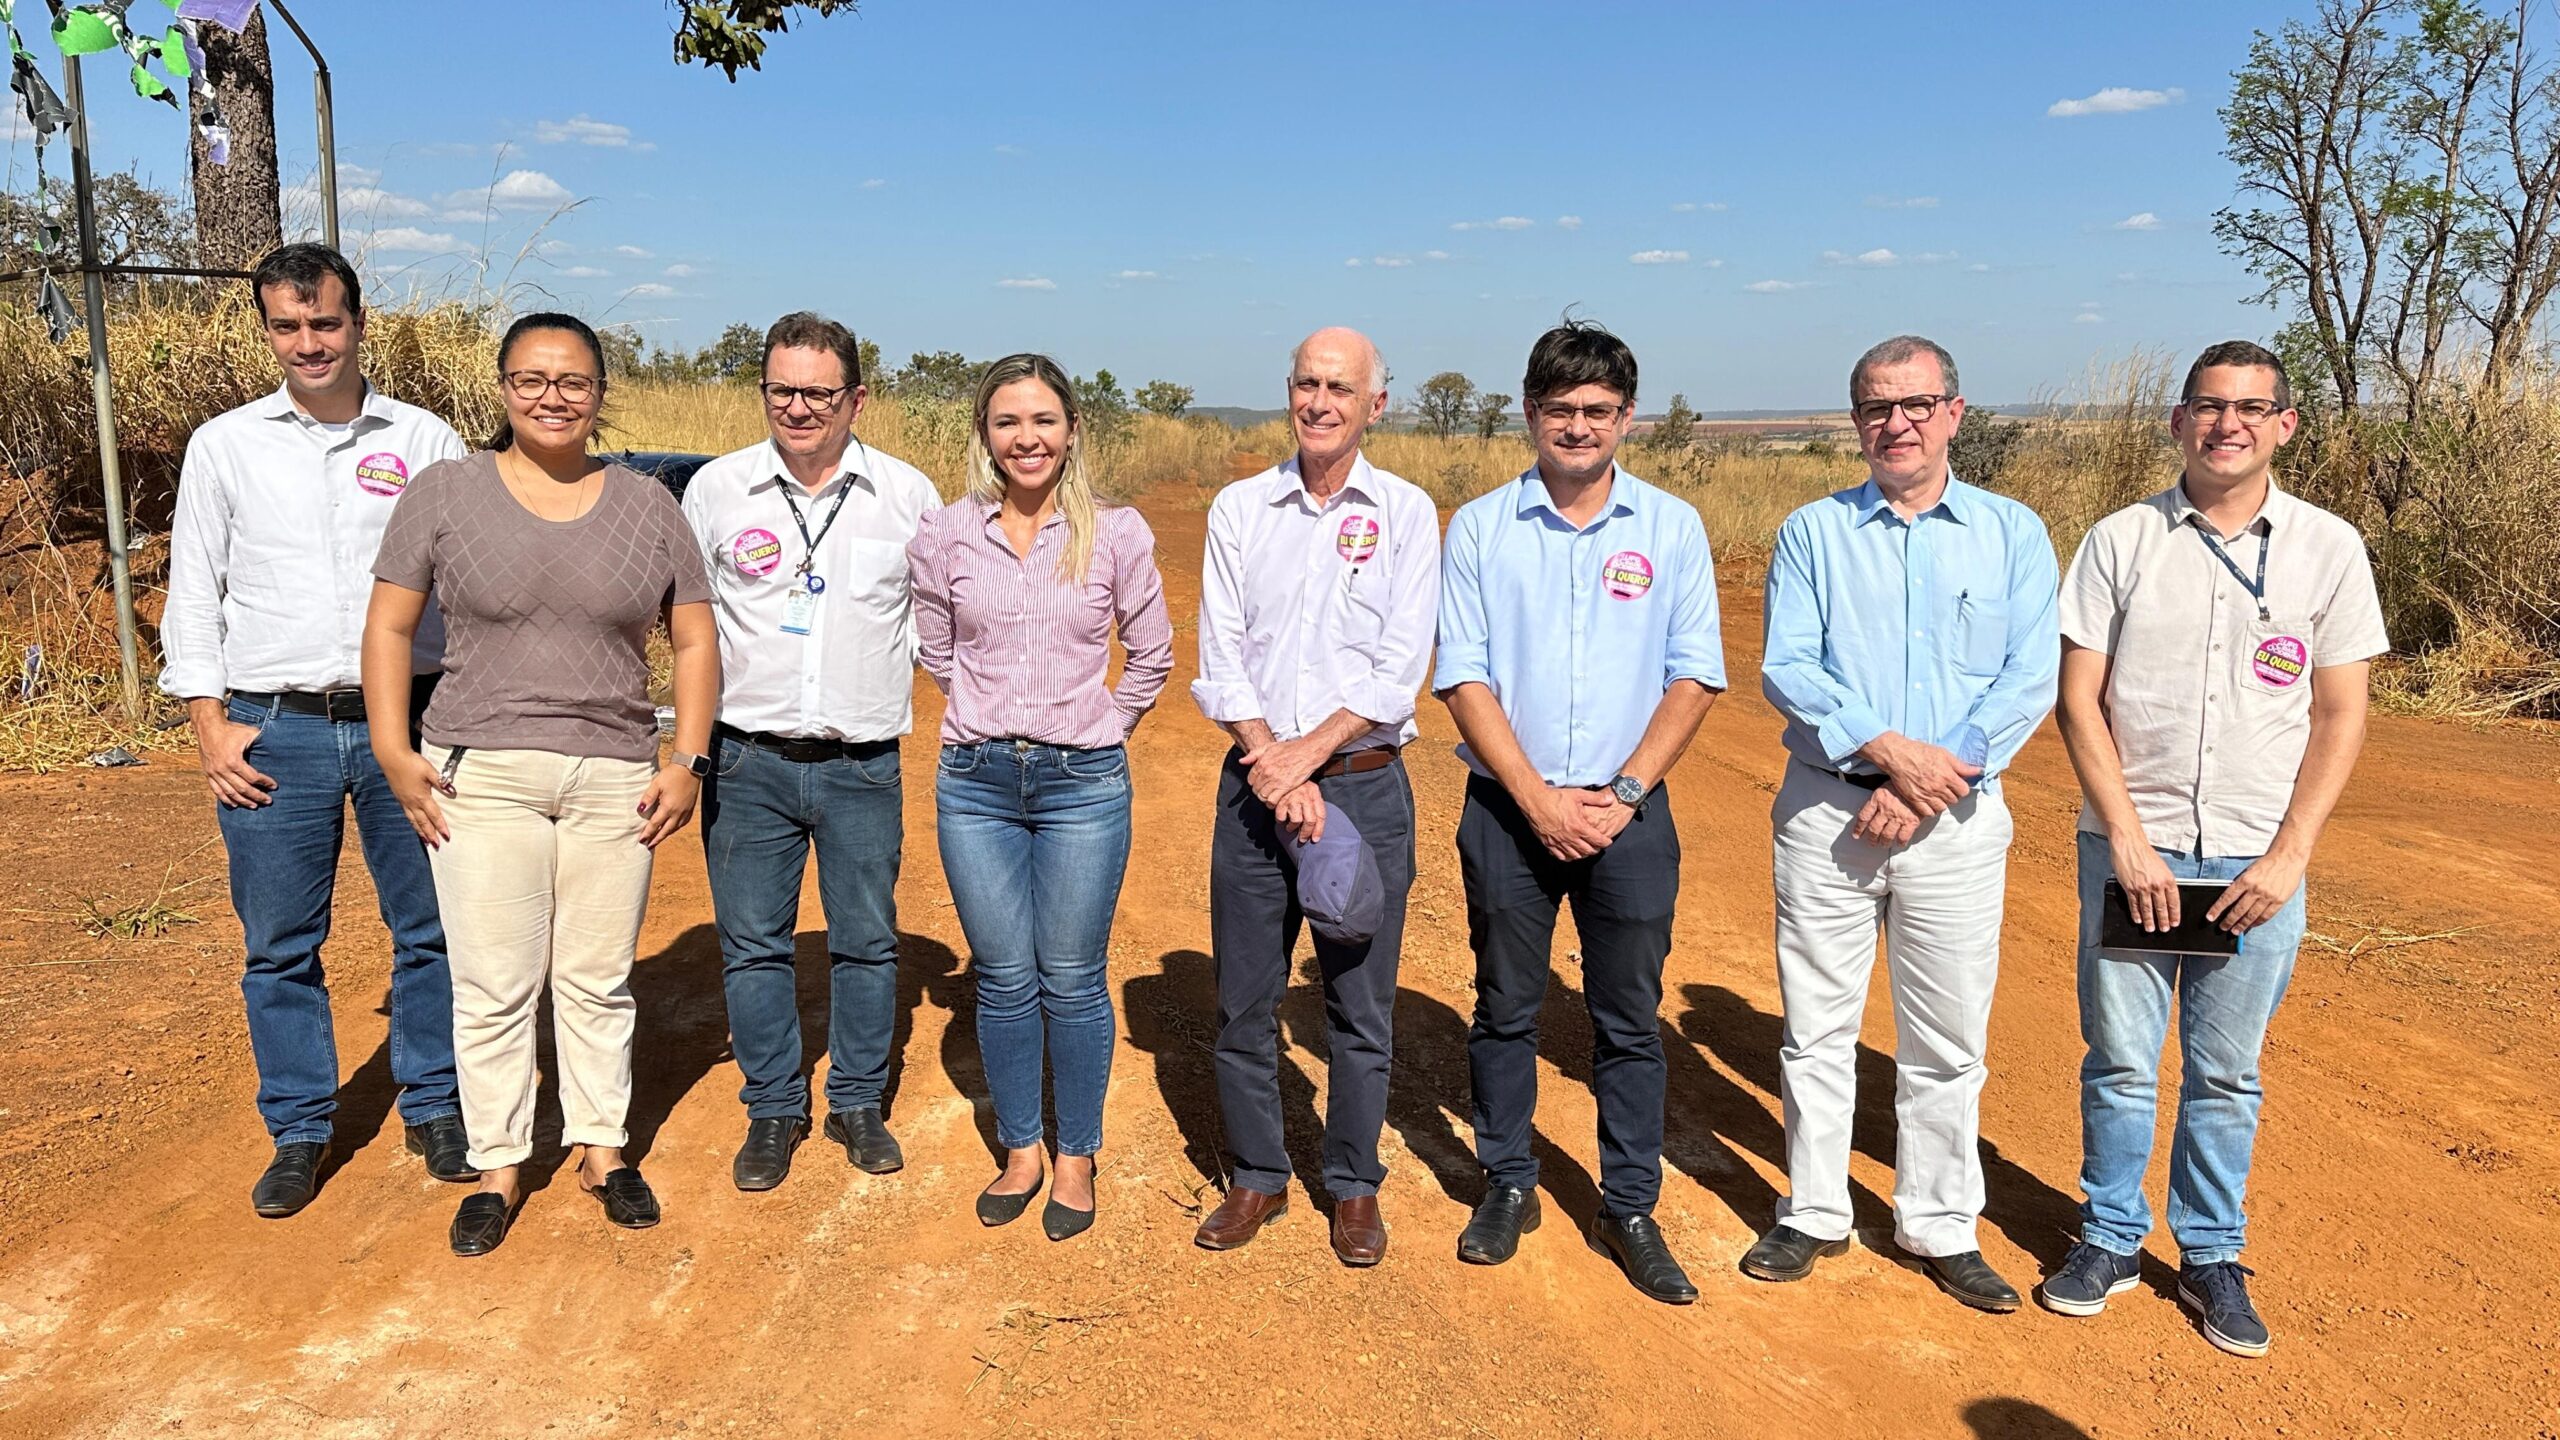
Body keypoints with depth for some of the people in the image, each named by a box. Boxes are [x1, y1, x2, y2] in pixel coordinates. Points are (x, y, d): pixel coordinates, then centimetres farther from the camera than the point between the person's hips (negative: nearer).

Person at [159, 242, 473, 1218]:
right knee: (280, 946, 7)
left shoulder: (427, 442, 4)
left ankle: (434, 1108, 23)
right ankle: (299, 1131, 22)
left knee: (430, 928, 6)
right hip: (273, 732, 1)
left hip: (406, 723, 0)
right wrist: (212, 726, 0)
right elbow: (193, 596, 8)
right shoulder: (224, 445, 6)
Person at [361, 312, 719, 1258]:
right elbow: (388, 626, 4)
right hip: (482, 779, -1)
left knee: (599, 982, 11)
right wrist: (393, 751, -5)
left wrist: (687, 763, -1)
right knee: (493, 988, 4)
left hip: (616, 781, 1)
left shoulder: (647, 506, 5)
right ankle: (497, 1170, 20)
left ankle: (602, 1149, 27)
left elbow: (695, 642, 7)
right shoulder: (445, 492, 1)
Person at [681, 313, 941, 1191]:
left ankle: (857, 1103, 25)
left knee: (867, 940, 8)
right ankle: (772, 1110, 23)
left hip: (864, 764, 0)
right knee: (753, 944, 7)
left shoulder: (907, 494, 1)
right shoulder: (716, 489, 1)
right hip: (748, 761, 0)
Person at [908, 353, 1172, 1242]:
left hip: (1083, 784, -2)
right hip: (976, 781, 2)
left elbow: (1153, 655, 9)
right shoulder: (946, 536, 1)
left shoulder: (1116, 535, -3)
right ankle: (1019, 1150, 26)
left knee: (1072, 980, 5)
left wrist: (1100, 727, 8)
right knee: (1003, 979, 9)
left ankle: (1077, 1159, 21)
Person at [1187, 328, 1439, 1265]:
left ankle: (1354, 1186, 24)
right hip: (1255, 783, 2)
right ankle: (1257, 1178, 26)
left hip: (1363, 781, -2)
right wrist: (1274, 767, -11)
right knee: (1242, 1000, 8)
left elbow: (1401, 668, -6)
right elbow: (1220, 659, 0)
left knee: (1362, 1004, 6)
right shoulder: (1239, 509, 6)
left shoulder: (1406, 513, 1)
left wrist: (1311, 750, -14)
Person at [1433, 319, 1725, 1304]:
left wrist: (1621, 795, -10)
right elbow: (1463, 677, -3)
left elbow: (1695, 677, 1)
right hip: (1508, 808, 0)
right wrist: (1538, 800, -11)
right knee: (1504, 1009, 11)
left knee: (1630, 1019, 7)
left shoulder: (1671, 528, 2)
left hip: (1629, 812, 0)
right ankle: (1508, 1186, 27)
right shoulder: (1481, 527, 1)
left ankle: (1629, 1211, 20)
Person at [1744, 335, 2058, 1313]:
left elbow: (2030, 682, -4)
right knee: (1816, 1028, 8)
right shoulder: (1813, 533, 4)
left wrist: (1931, 780, -14)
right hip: (1826, 808, 0)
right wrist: (1889, 747, -19)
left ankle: (1940, 1227, 23)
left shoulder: (2013, 534, 5)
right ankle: (1814, 1215, 23)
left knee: (1947, 1042, 8)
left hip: (1957, 819, 0)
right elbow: (1785, 669, -6)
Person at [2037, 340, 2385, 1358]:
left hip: (2259, 861, 1)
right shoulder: (2120, 541, 0)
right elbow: (2079, 701, -1)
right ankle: (2110, 1238, 24)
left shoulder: (2328, 548, 2)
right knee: (2119, 1062, 7)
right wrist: (2127, 838, -9)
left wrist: (2288, 856, -7)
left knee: (2227, 1073, 10)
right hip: (2129, 848, 0)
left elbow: (2340, 717, 2)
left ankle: (2211, 1256, 25)